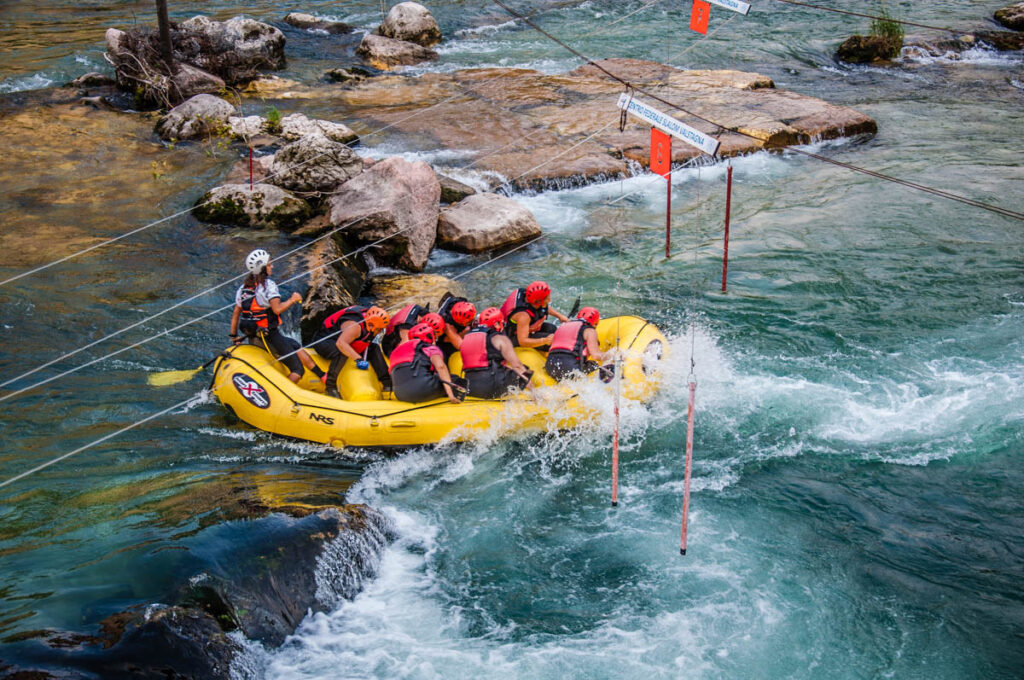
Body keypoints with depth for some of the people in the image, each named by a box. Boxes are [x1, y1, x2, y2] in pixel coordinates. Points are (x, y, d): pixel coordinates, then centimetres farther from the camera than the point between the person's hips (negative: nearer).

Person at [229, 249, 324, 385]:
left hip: (252, 337, 9)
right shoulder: (268, 284, -13)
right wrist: (292, 300, -10)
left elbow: (235, 314, 12)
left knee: (297, 348, 20)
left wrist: (234, 336, 19)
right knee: (297, 369, -2)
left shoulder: (243, 287, 10)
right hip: (270, 336, -9)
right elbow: (277, 309, -24)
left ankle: (323, 377, 21)